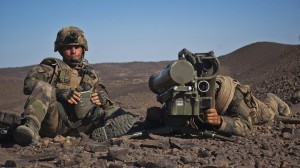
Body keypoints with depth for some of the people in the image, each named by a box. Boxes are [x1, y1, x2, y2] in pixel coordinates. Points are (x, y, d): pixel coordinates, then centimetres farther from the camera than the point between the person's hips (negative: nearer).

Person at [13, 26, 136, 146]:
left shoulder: (90, 74, 26)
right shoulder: (52, 66, 15)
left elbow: (105, 100, 24)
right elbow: (29, 83, -3)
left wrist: (102, 99, -3)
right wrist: (60, 92, -17)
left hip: (79, 123, 2)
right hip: (53, 119, -2)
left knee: (125, 119, -14)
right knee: (44, 87, -28)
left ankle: (102, 132, -47)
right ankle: (30, 127, -49)